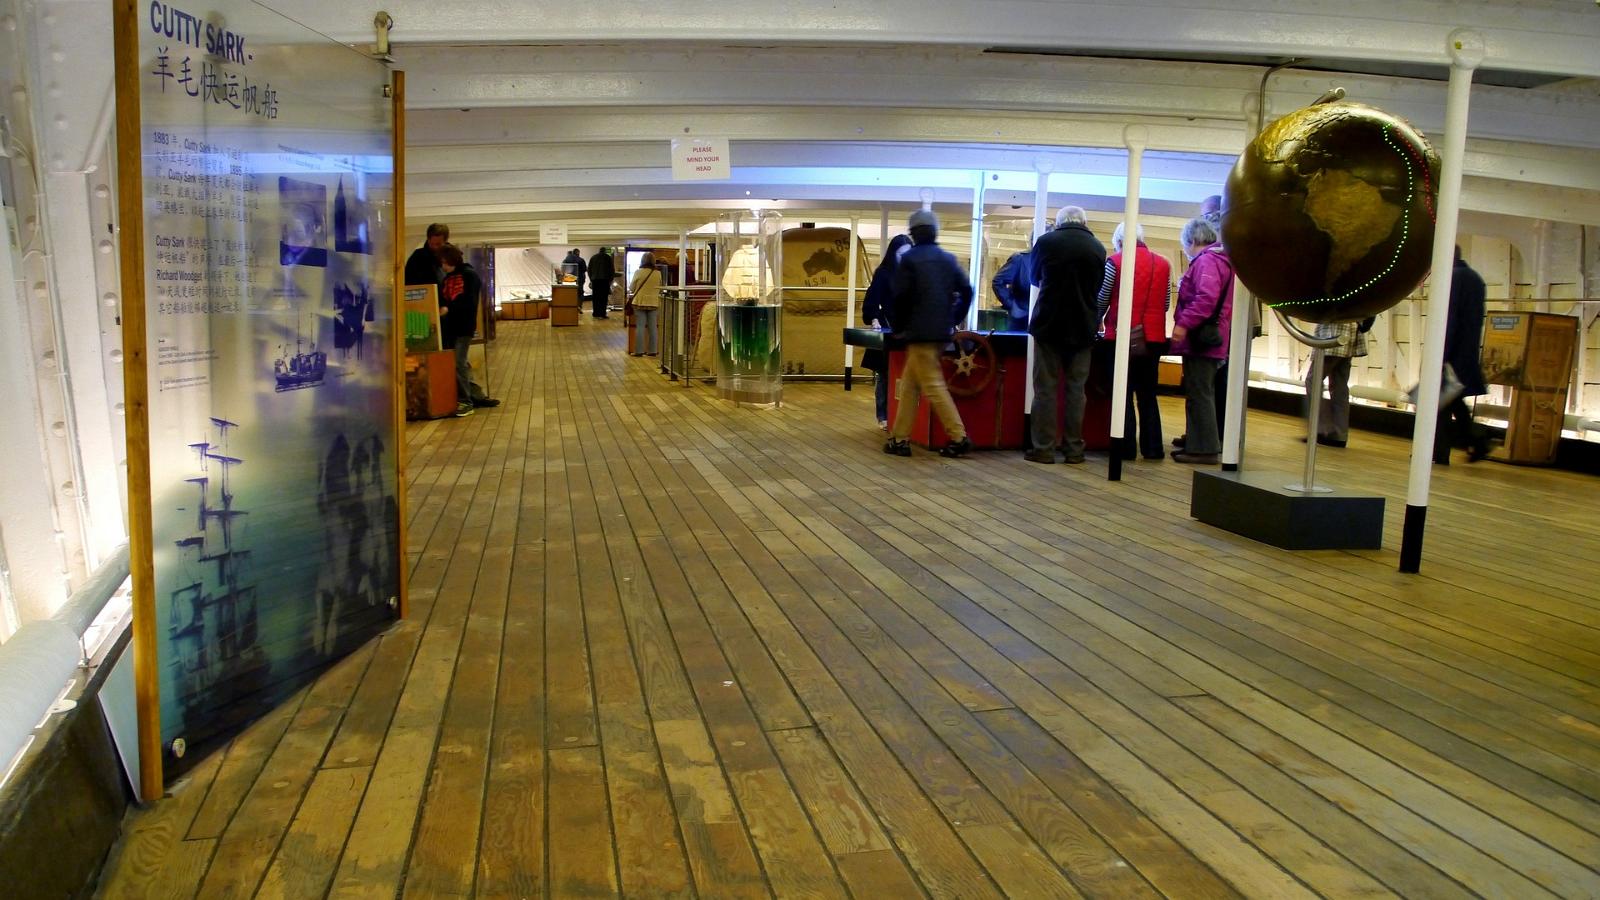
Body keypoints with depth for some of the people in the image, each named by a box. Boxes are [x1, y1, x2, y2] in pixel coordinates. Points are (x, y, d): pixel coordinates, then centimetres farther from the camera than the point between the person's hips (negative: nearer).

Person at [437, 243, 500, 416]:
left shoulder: (470, 275, -6)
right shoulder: (447, 278, 15)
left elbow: (470, 302, -16)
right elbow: (443, 299, 13)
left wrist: (449, 308, -25)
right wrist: (440, 308, -8)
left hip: (464, 327, -7)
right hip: (449, 327, 7)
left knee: (458, 363, -10)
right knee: (458, 364, 8)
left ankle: (465, 401, -4)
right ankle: (477, 396, 16)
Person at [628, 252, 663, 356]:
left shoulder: (638, 272, -8)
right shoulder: (658, 273, -2)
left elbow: (631, 288, 0)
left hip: (640, 302, -2)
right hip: (654, 302, 2)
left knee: (640, 327, 1)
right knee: (652, 327, 7)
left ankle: (639, 351, 0)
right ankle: (652, 350, 9)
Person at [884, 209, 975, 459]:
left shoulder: (909, 259, -5)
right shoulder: (948, 259, 11)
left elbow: (898, 296, -10)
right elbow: (966, 291, 8)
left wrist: (899, 327, 3)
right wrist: (954, 320, 17)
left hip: (919, 332, -7)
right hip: (941, 332, 7)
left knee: (933, 386, -5)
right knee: (909, 384, 13)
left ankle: (959, 438, -9)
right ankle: (900, 438, 14)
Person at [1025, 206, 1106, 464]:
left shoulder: (1046, 241, -4)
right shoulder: (1098, 247, 3)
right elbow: (1099, 288, 14)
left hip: (1049, 324, -2)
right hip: (1083, 327, 2)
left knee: (1046, 388, 1)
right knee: (1076, 389, 7)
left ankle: (1044, 448, -1)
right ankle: (1074, 448, 8)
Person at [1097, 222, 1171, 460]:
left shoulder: (1115, 262, -4)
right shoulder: (1163, 264, 8)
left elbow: (1101, 300, 0)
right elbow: (1166, 304, 12)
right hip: (1153, 338, 4)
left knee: (1123, 394, 4)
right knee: (1148, 394, 12)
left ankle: (1126, 448, 3)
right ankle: (1152, 448, 11)